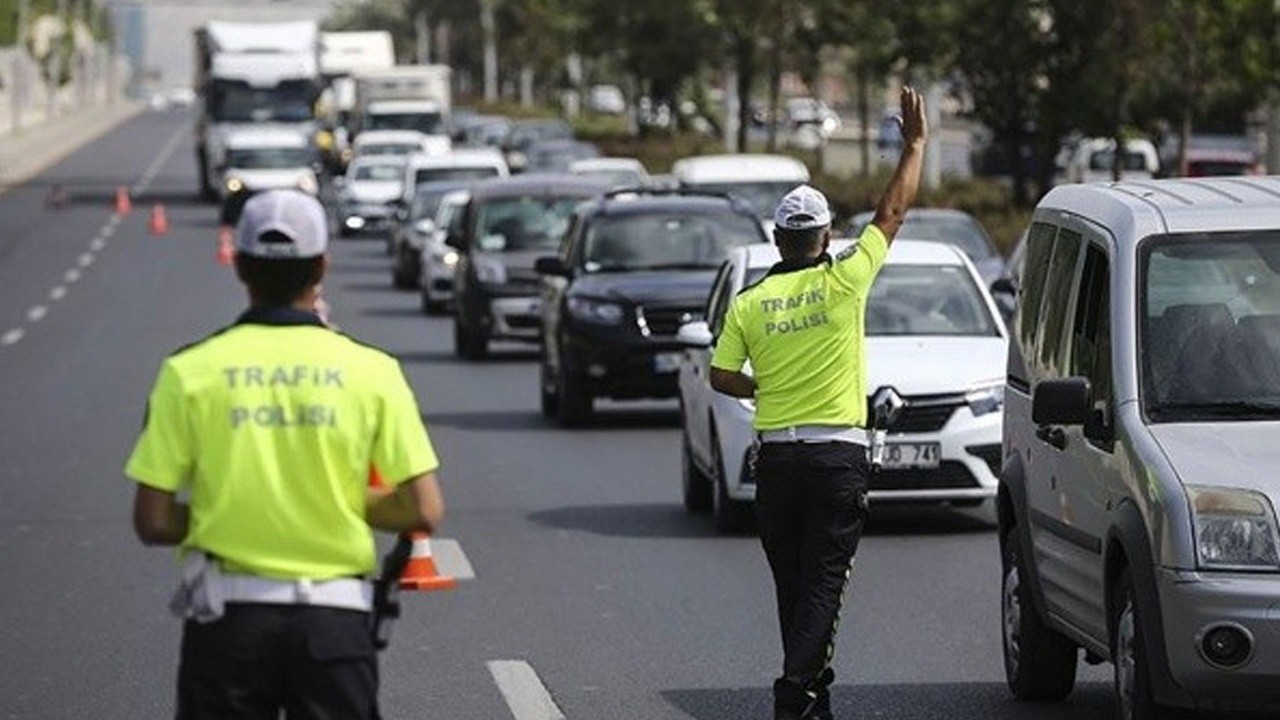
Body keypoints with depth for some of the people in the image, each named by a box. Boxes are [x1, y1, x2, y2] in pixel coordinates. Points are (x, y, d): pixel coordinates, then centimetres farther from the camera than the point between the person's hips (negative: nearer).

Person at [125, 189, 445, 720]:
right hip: (333, 617, 0)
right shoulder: (371, 371, -3)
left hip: (227, 615, 0)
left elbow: (153, 522, -5)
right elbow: (424, 511, -5)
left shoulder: (191, 372, -4)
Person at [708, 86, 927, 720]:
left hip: (776, 457, 3)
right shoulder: (844, 281, -5)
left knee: (793, 584, 12)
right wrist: (915, 144, 13)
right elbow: (893, 210, 3)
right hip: (838, 455, -3)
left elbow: (722, 377, 2)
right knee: (824, 583, -5)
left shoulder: (750, 303, 1)